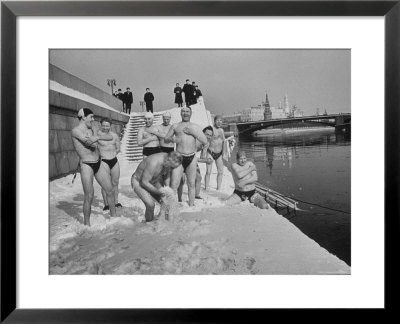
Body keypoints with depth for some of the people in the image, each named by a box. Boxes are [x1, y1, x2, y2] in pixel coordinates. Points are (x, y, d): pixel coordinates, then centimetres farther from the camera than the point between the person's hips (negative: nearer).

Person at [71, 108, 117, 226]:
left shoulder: (90, 130, 12)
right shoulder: (75, 130, -9)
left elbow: (110, 137, 3)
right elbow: (88, 141, -24)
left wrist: (97, 137, -13)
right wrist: (100, 137, -13)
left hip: (98, 164, 7)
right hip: (87, 165, -7)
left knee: (110, 190, 10)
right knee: (89, 197, -6)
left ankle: (114, 216, 26)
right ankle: (87, 224, 10)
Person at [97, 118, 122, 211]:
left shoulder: (114, 135, 8)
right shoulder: (97, 134, -7)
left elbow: (118, 148, 14)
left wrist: (113, 153, 0)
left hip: (114, 160, 5)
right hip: (104, 161, -4)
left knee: (115, 183, 10)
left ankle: (116, 202, 23)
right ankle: (106, 204, 10)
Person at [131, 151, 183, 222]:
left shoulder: (169, 159, -15)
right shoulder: (154, 163, -38)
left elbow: (167, 176, 4)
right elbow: (144, 182, -30)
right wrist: (158, 192, -27)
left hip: (153, 182, 7)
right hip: (138, 182, -7)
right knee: (150, 204, -24)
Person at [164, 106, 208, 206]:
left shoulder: (195, 127, 12)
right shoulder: (175, 126, 10)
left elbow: (205, 141, 5)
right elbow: (165, 139, 15)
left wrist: (193, 132, -6)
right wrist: (172, 139, -8)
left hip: (192, 158, 1)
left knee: (191, 184, 7)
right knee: (174, 184, -10)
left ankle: (191, 206, 18)